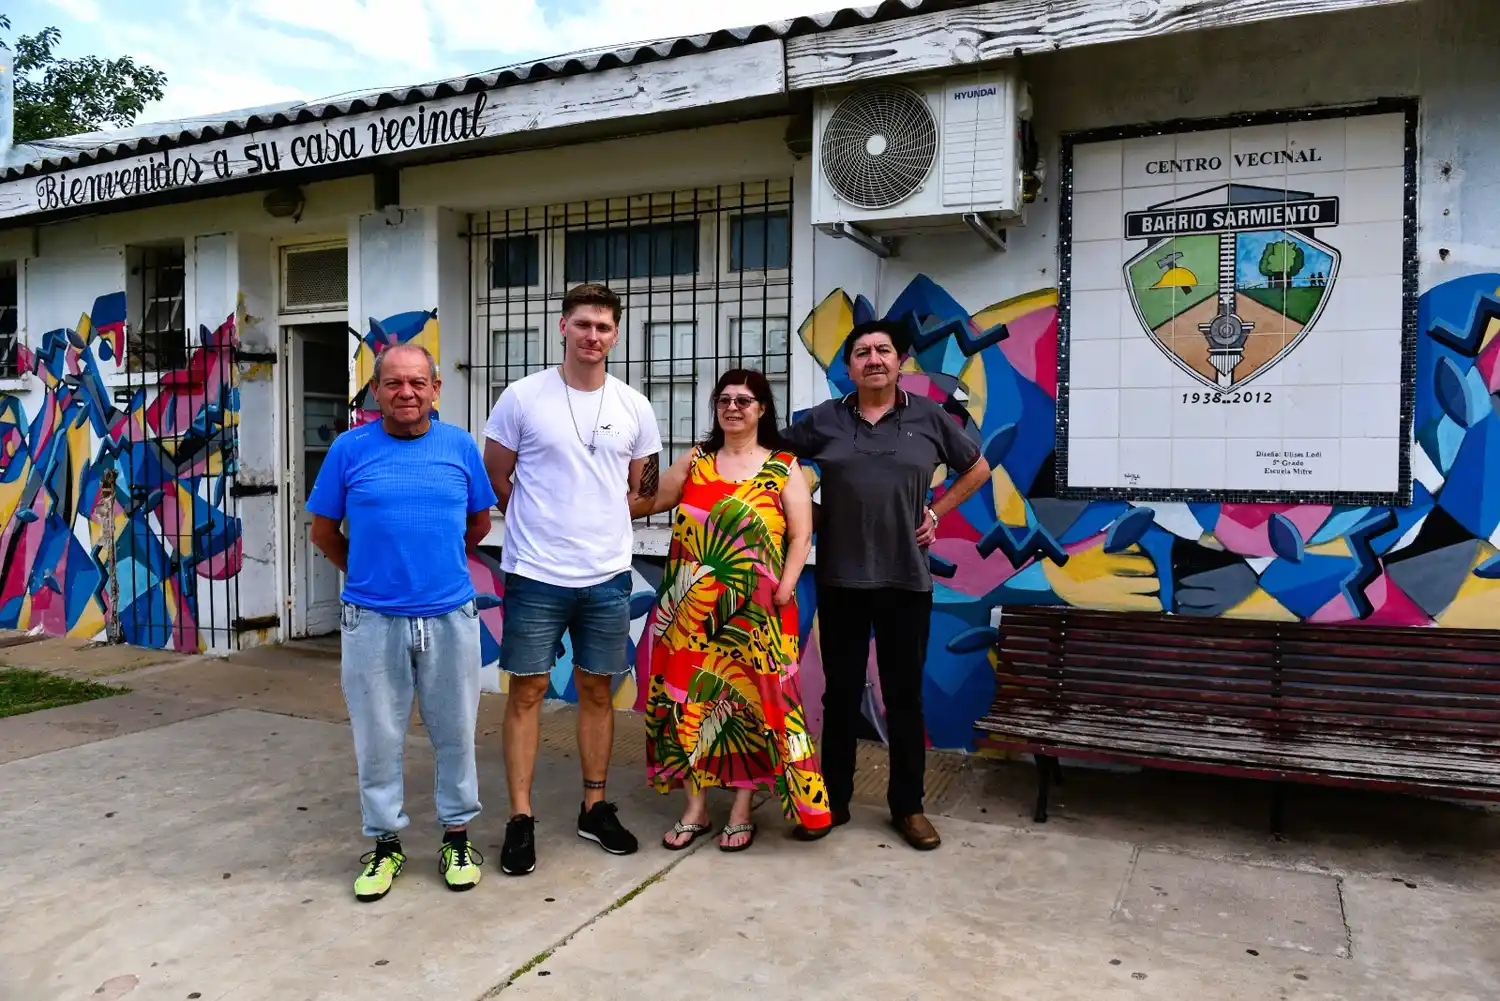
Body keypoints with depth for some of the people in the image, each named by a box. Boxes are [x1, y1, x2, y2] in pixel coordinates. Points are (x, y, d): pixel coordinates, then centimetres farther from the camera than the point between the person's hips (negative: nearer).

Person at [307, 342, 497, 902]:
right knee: (378, 738, 10)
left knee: (455, 733, 10)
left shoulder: (460, 446, 1)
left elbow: (479, 523, 13)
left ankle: (457, 836, 28)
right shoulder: (349, 449, -1)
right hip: (372, 620, 0)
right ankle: (385, 843, 27)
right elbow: (324, 531, 8)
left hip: (449, 616, 1)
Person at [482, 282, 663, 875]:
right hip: (535, 576, -3)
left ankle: (595, 808, 25)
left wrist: (598, 522, 6)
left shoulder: (634, 408, 4)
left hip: (607, 577, 3)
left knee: (597, 691, 12)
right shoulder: (523, 397, -5)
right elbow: (495, 480, 3)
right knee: (526, 692, 3)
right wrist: (540, 522, 6)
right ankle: (520, 819, 14)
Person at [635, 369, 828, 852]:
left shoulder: (784, 468, 2)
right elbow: (650, 501, 11)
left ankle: (741, 812, 17)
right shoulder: (694, 461, 11)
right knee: (690, 699, 5)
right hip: (693, 610, 3)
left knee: (747, 701, 2)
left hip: (753, 612, -3)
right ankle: (695, 809, 20)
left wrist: (785, 588, -11)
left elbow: (800, 536, -2)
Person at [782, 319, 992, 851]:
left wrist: (937, 512, 5)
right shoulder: (823, 420, 2)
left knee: (904, 693, 8)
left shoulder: (930, 418, 3)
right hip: (841, 578, 0)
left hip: (907, 578, 0)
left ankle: (908, 805, 21)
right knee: (841, 692, 9)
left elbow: (978, 469, 14)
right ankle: (834, 799, 22)